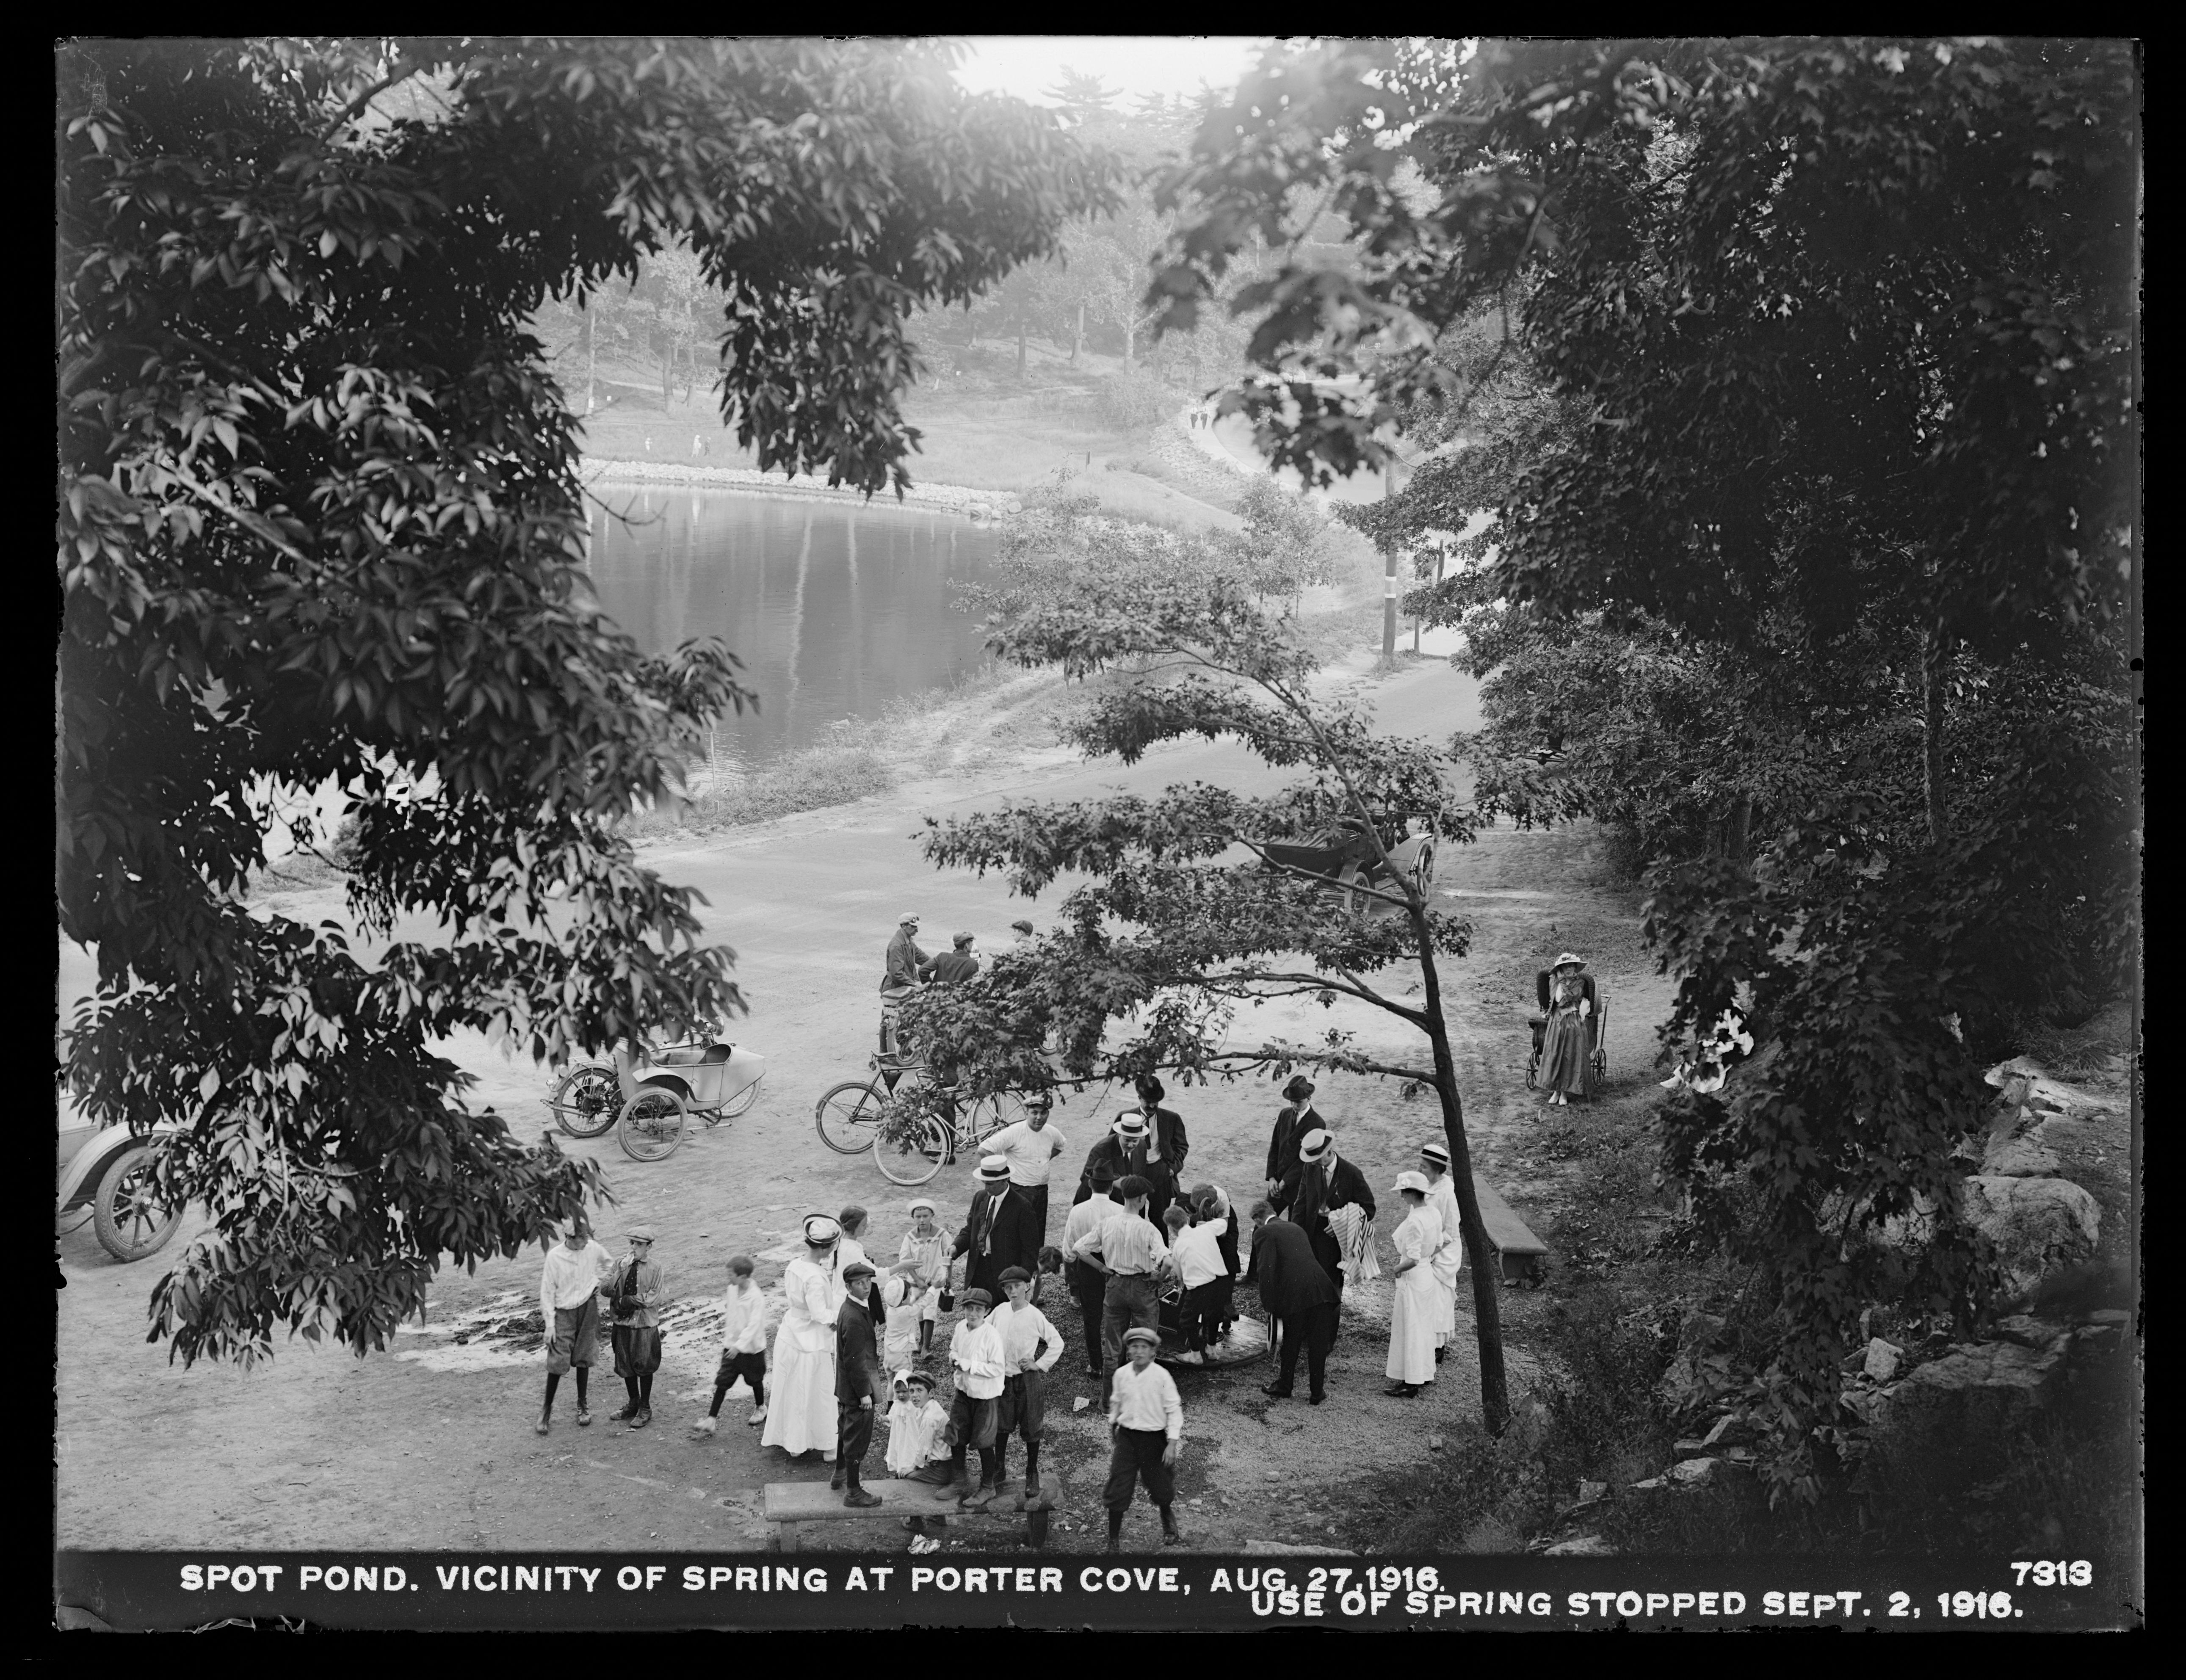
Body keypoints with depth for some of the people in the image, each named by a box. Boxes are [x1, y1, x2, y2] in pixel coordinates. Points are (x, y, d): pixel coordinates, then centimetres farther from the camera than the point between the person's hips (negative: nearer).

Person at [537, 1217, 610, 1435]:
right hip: (563, 1312, -3)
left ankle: (582, 1404, 22)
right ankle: (547, 1408, 7)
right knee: (558, 1361, -7)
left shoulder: (593, 1249, -4)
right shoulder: (554, 1256, -13)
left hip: (588, 1308, 3)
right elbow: (547, 1291, -9)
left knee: (583, 1359, 8)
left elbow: (606, 1262, 21)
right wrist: (549, 1324, -11)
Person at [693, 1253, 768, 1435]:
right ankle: (711, 1421, 1)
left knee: (755, 1380, 16)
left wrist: (739, 1345, -30)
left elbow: (754, 1325, -27)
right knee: (722, 1382, 1)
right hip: (732, 1346, 6)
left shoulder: (756, 1297, -24)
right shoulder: (732, 1290, -3)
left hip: (751, 1348, -6)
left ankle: (760, 1409, 41)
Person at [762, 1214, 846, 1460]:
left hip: (789, 1336, 7)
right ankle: (826, 1447, 21)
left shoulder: (794, 1266, -4)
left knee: (790, 1391, 20)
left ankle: (790, 1440, 35)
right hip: (812, 1344, -7)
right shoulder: (816, 1277, -28)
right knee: (817, 1395, 8)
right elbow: (820, 1314, -28)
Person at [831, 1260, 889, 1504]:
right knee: (857, 1439, 2)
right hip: (857, 1390, -10)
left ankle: (840, 1476, 45)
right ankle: (854, 1493, 13)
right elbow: (854, 1360, -25)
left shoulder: (849, 1309, 5)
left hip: (846, 1388, 10)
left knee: (846, 1433, 27)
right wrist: (864, 1394, -20)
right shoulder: (854, 1318, -28)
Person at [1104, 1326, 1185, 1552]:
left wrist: (1172, 1444, -13)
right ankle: (1114, 1540, 9)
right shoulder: (1121, 1375, -3)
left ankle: (1168, 1521, 47)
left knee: (1160, 1488, 14)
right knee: (1117, 1489, -4)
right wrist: (1113, 1426, 21)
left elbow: (1174, 1411, -10)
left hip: (1154, 1438, -2)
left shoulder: (1162, 1377, -13)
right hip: (1126, 1437, 2)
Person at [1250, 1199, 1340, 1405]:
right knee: (1319, 1345, 13)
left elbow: (1266, 1270, -7)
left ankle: (1284, 1387, 27)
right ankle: (1317, 1392, 20)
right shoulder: (1296, 1228, 24)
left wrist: (1269, 1304, -2)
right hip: (1321, 1292, 5)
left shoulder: (1263, 1233, 4)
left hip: (1295, 1295, -5)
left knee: (1291, 1344, 14)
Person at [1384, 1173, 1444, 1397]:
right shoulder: (1434, 1214, 1)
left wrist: (1397, 1269, -10)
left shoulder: (1414, 1221, -27)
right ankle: (1426, 1373, 33)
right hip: (1430, 1275, 9)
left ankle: (1410, 1384, 11)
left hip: (1413, 1279, -9)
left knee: (1409, 1330, 3)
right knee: (1424, 1326, 21)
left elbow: (1413, 1260, -28)